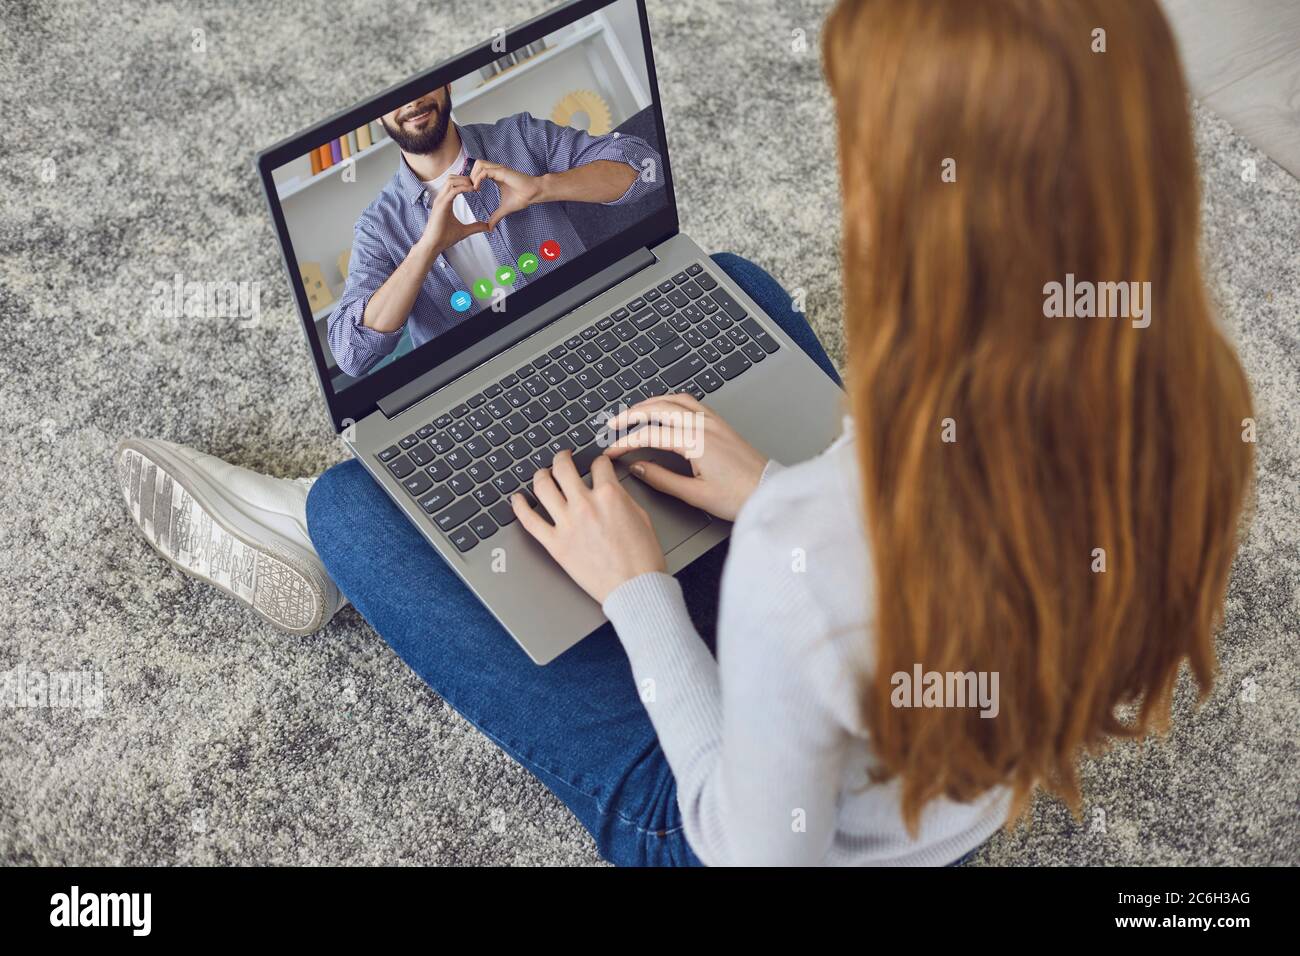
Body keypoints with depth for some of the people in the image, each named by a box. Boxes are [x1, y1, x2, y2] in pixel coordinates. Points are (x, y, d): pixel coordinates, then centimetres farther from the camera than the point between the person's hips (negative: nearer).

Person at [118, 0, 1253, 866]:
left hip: (749, 814, -5)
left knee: (352, 504, 1)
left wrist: (638, 591, -15)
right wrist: (778, 504, -3)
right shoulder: (1189, 401, -24)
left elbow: (756, 847, -25)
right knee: (730, 281, 13)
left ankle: (305, 530, 39)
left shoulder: (808, 557, -45)